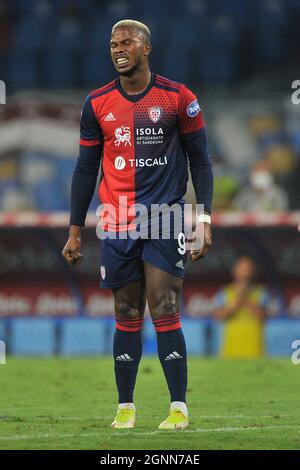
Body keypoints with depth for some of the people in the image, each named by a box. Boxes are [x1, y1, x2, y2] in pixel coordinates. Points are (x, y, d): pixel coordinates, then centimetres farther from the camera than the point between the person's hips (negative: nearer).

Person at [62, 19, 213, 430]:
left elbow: (200, 159, 4)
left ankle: (179, 407, -3)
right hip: (117, 224, 2)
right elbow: (85, 169, 11)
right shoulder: (97, 103, 6)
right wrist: (75, 232, 9)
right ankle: (125, 407, 13)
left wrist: (204, 219, -4)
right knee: (127, 316, 5)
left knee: (165, 313, -8)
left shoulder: (178, 98, 0)